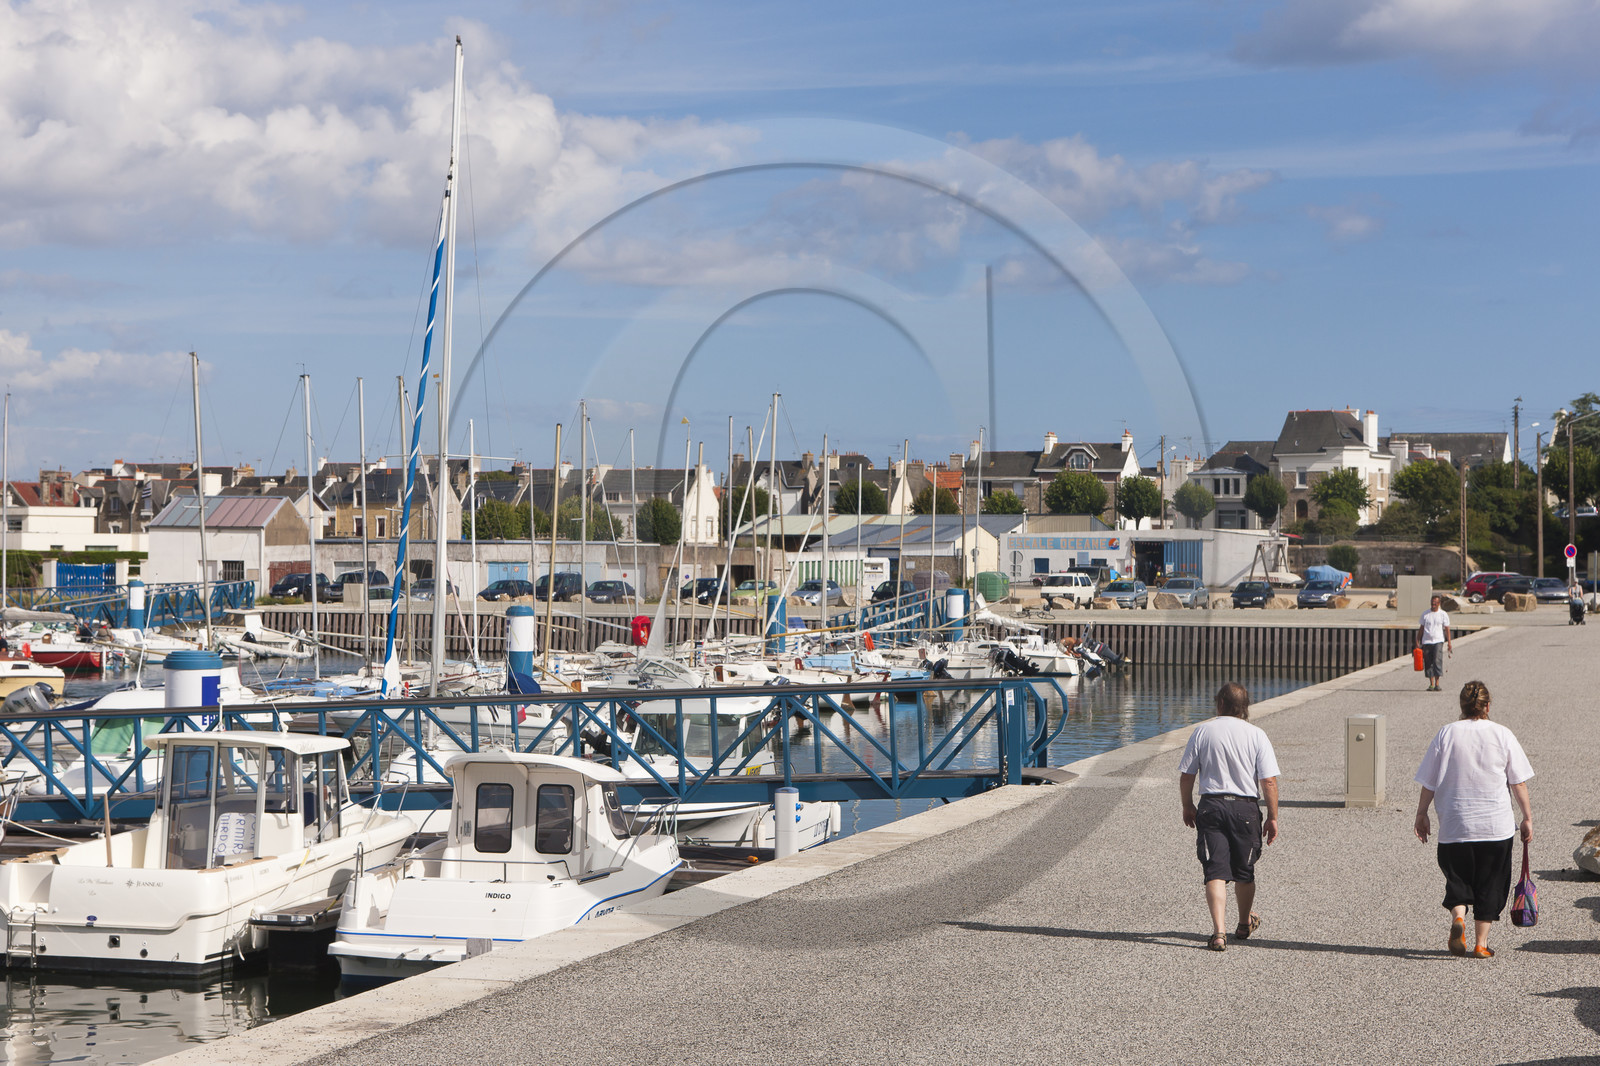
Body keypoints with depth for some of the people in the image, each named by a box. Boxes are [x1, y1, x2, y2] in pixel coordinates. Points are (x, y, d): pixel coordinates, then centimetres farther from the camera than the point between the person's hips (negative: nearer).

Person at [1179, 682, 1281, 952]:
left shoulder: (1202, 731, -1)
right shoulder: (1256, 735, -4)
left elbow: (1186, 776, 1)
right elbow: (1269, 781, -7)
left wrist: (1188, 807, 16)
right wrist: (1272, 817, 2)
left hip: (1211, 807, -1)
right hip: (1246, 808, 1)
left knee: (1215, 871, -2)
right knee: (1244, 871, 18)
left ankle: (1218, 931, -17)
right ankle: (1245, 924, 39)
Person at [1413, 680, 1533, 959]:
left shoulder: (1446, 734, -2)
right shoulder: (1502, 735, -2)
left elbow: (1428, 783, 1)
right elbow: (1519, 783, 1)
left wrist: (1421, 815, 13)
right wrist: (1527, 818, 11)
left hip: (1455, 826, 0)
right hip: (1496, 826, 0)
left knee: (1458, 879, 14)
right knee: (1489, 884, 10)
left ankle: (1458, 918, -13)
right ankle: (1481, 944, 9)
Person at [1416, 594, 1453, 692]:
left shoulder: (1443, 614, 4)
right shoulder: (1425, 614, 9)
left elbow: (1447, 629, 4)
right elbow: (1421, 628, 13)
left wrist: (1449, 642, -3)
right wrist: (1417, 641, 9)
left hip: (1438, 641, -2)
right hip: (1426, 641, 2)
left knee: (1437, 661, -15)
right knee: (1428, 663, 1)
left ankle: (1437, 684, -11)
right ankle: (1431, 684, 9)